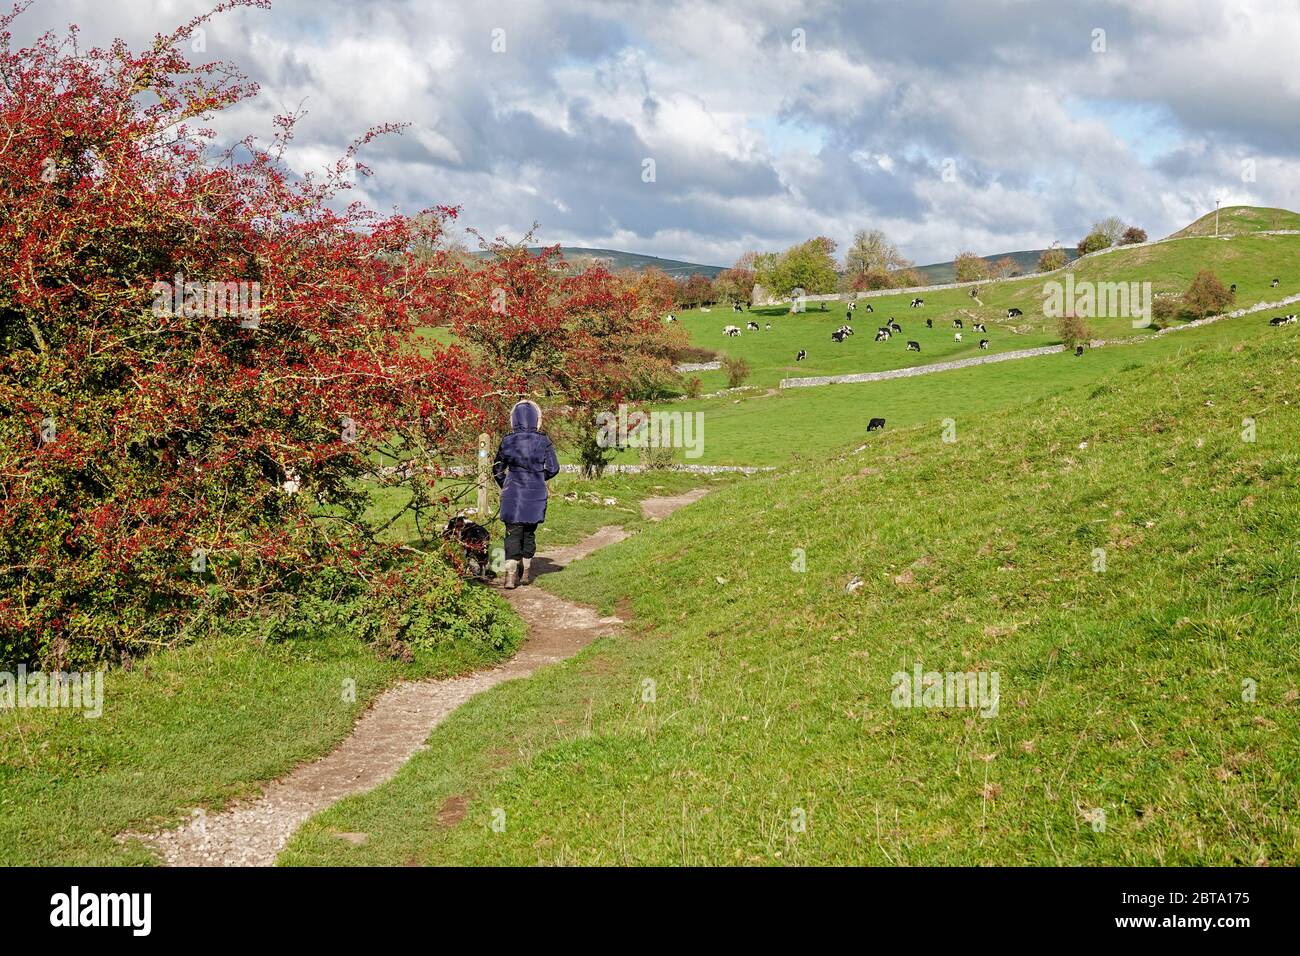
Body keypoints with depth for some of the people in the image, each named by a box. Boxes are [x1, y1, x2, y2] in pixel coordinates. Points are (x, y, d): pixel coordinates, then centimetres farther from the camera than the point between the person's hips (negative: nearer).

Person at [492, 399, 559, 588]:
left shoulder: (507, 441, -4)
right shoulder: (543, 442, -5)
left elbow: (497, 468, 5)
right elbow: (553, 468, -2)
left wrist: (504, 485, 21)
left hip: (513, 493, -1)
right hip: (536, 495, 1)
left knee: (513, 532, 1)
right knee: (529, 532, 15)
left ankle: (511, 574, -12)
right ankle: (525, 572, 22)